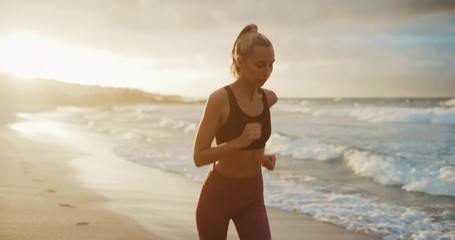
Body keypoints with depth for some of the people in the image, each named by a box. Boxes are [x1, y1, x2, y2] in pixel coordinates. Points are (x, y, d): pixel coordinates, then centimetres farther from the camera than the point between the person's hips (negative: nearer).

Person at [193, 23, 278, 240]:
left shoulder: (269, 98, -3)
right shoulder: (219, 99, -20)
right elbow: (199, 157, -20)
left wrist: (260, 156, 6)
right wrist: (240, 142, -31)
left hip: (252, 195, 4)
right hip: (217, 194, -4)